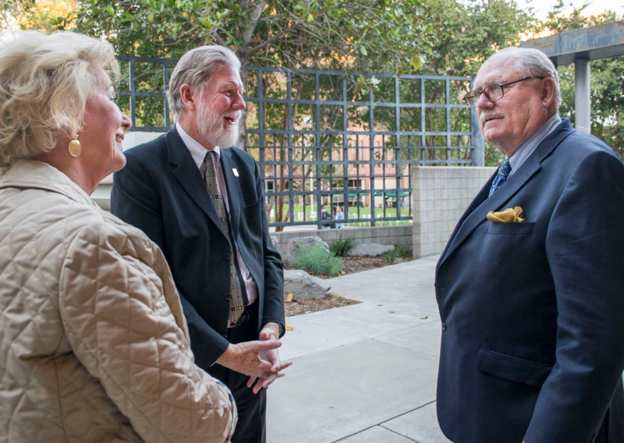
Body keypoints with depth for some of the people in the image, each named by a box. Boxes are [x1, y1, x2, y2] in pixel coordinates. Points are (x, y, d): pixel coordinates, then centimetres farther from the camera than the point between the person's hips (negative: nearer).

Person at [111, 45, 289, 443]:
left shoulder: (245, 166, 7)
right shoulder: (140, 168, -12)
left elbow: (267, 253, 8)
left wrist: (272, 326, -7)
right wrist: (224, 351, -18)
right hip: (190, 359, -5)